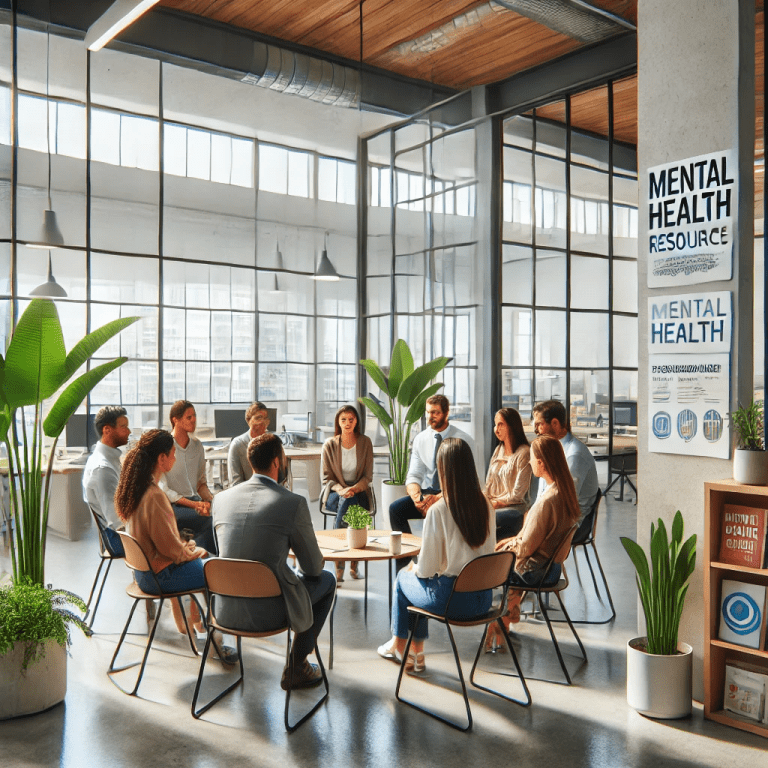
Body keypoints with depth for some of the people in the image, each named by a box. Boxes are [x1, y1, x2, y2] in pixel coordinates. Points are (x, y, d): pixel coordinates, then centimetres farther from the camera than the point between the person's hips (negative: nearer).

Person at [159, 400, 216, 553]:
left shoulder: (197, 445, 13)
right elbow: (163, 490, -9)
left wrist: (210, 500, -4)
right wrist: (194, 505, -18)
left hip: (195, 501, 5)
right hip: (171, 506, -5)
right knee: (210, 521, -30)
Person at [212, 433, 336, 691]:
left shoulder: (222, 498, 2)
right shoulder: (293, 502, -13)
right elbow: (313, 567, -4)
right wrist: (308, 566, 22)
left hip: (226, 611, 6)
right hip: (269, 613, -6)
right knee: (327, 580, 20)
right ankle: (296, 666, 24)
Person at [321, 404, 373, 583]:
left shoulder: (365, 443, 2)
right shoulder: (330, 445, 1)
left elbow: (368, 476, 1)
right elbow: (326, 477, 2)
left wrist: (354, 489, -18)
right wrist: (340, 490, -17)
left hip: (359, 493, 0)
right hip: (335, 493, 0)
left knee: (347, 502, -34)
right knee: (346, 502, -34)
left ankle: (339, 566, -28)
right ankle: (352, 564, -30)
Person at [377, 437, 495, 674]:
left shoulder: (438, 510, -20)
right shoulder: (486, 505, -3)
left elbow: (427, 567, -14)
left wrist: (415, 570, 10)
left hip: (453, 599, -5)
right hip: (484, 598, 5)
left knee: (403, 579, 24)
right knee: (418, 579, 28)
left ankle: (398, 645, 43)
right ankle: (416, 654, 35)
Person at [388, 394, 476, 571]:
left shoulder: (463, 440, -5)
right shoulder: (420, 439, 7)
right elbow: (413, 475, 4)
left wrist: (439, 497, -25)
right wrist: (416, 495, -20)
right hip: (426, 492, 4)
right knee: (395, 508, -21)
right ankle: (406, 560, -11)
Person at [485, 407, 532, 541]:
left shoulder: (524, 453, -8)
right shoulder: (499, 450, 17)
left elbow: (518, 494, -11)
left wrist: (496, 503, -10)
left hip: (515, 508, -7)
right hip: (493, 505, 7)